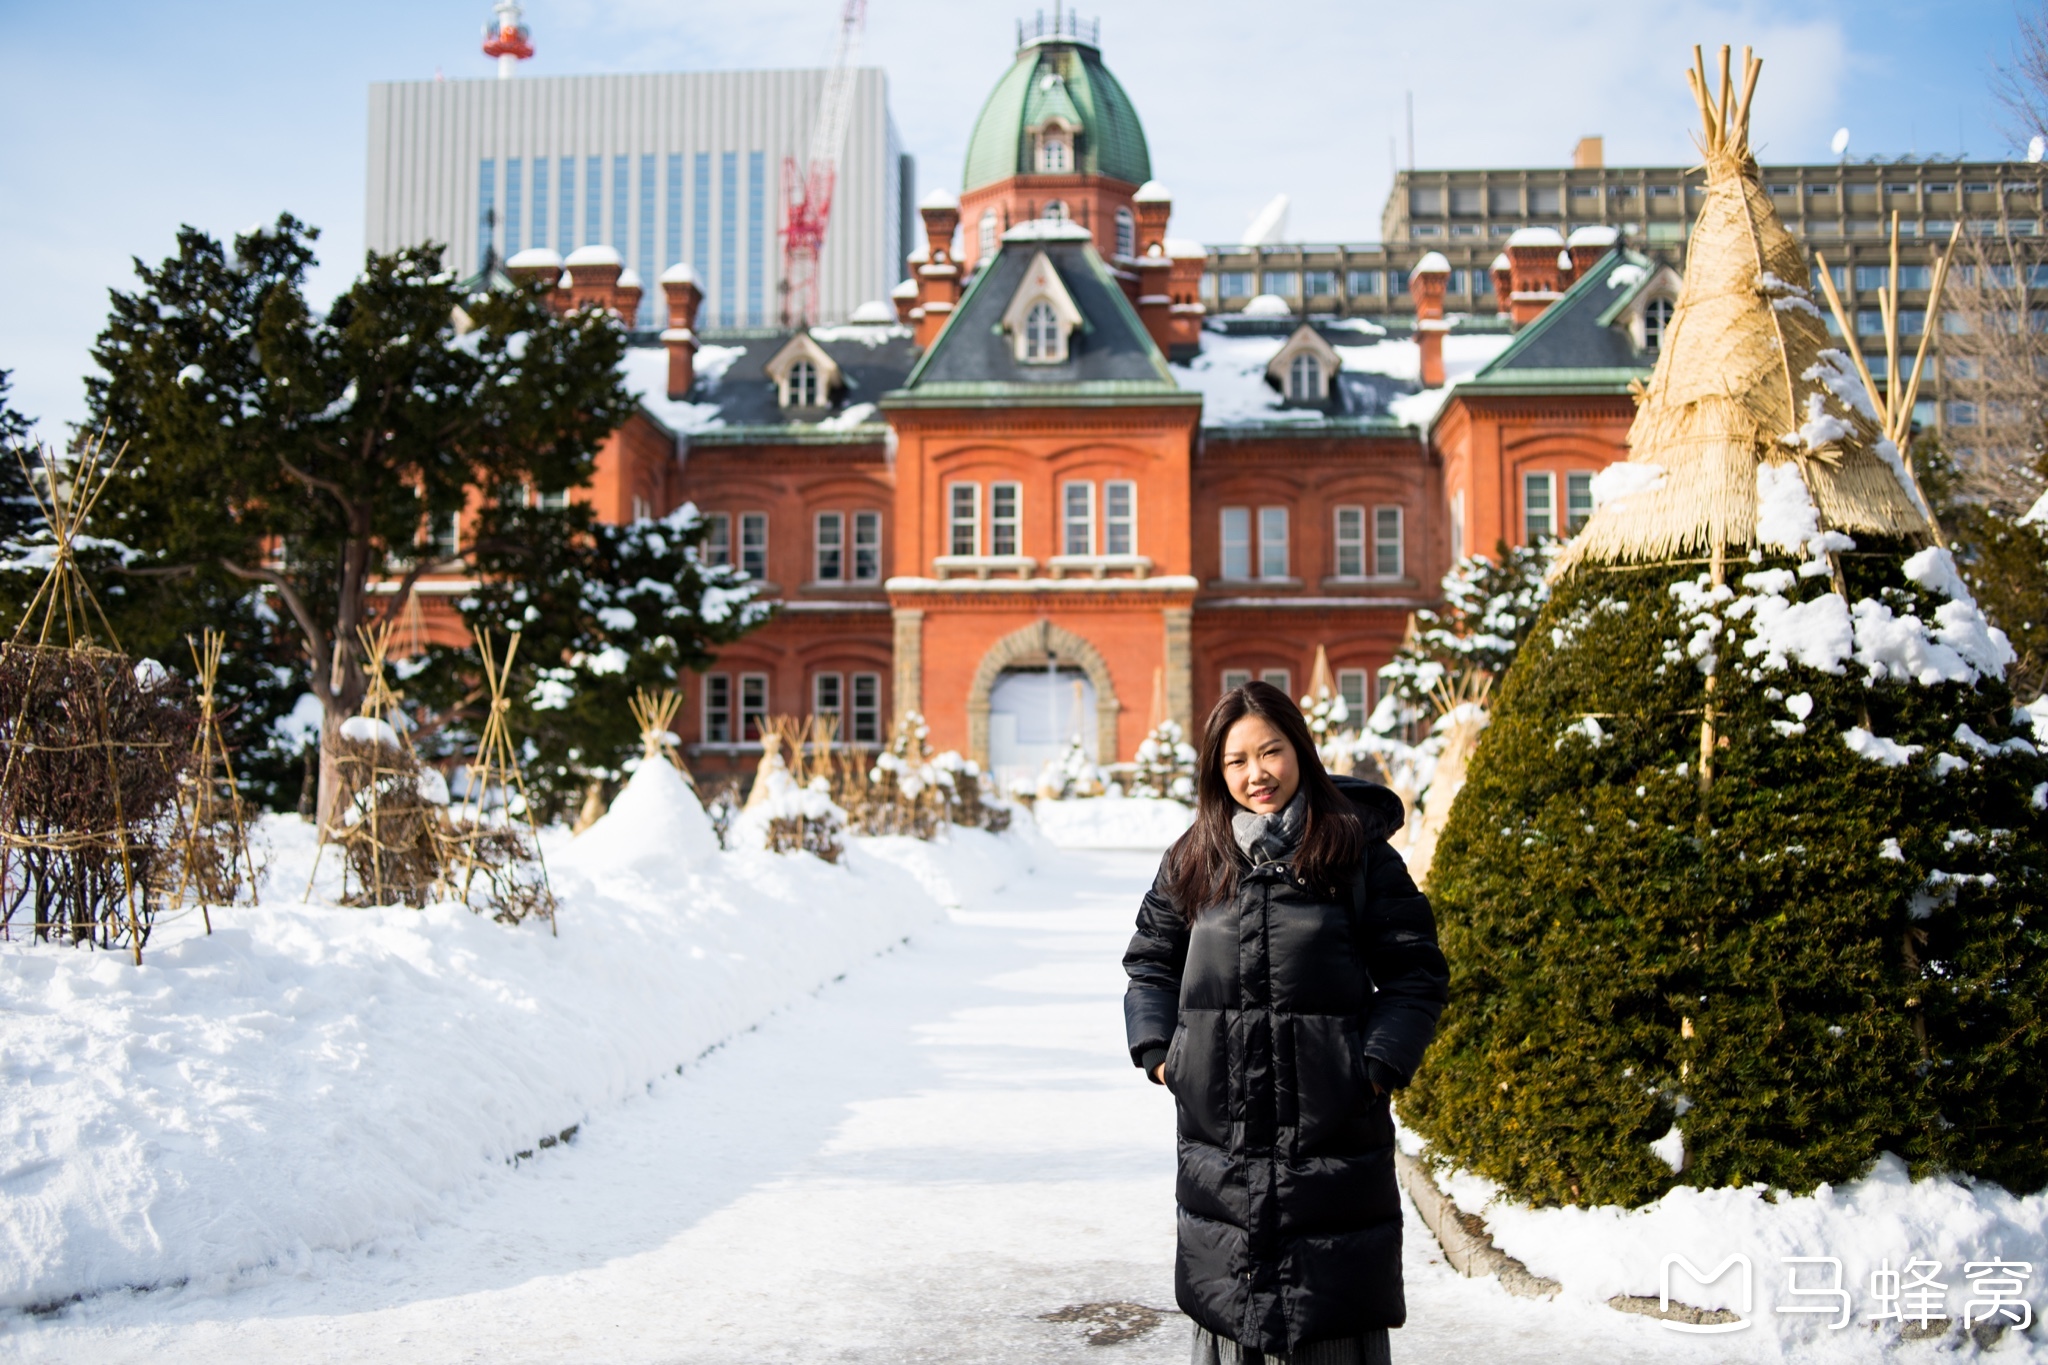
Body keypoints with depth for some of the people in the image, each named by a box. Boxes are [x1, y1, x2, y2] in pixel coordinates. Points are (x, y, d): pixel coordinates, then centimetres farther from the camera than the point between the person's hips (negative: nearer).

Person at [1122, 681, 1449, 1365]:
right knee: (1227, 1307, 10)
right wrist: (1157, 1050, 6)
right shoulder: (1192, 862, 8)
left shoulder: (1357, 853, -2)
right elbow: (1150, 961, 19)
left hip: (1333, 1124, -3)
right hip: (1219, 1133, 3)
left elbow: (1416, 972, 0)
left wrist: (1379, 1065, -9)